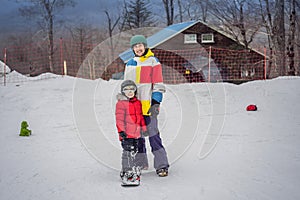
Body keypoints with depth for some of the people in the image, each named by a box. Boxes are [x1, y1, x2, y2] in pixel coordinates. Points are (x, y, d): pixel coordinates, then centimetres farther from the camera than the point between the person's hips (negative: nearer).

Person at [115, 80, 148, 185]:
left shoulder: (137, 103, 13)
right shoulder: (120, 103, -7)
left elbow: (140, 117, 21)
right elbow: (119, 119, -10)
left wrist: (144, 128, 20)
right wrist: (121, 131, -16)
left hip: (136, 133, 7)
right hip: (126, 133, -7)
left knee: (134, 152, 13)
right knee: (127, 152, -8)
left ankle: (134, 172, 22)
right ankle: (126, 173, -1)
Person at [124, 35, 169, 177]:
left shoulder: (153, 62, 0)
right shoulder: (130, 64, 16)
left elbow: (158, 85, -4)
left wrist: (155, 103, -12)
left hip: (148, 105, -6)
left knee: (153, 135, -10)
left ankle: (162, 165, -8)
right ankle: (140, 164, 19)